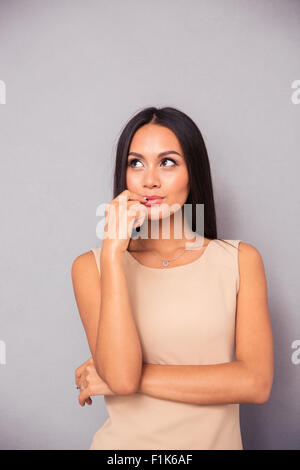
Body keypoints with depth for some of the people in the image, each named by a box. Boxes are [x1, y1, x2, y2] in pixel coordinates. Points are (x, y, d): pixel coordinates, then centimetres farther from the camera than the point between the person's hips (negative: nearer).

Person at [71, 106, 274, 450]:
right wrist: (113, 251, -26)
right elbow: (121, 376, -22)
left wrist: (135, 377, -18)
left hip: (216, 439, 1)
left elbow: (256, 383, -17)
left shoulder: (240, 260, -9)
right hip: (126, 440, 0)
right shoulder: (90, 266, -10)